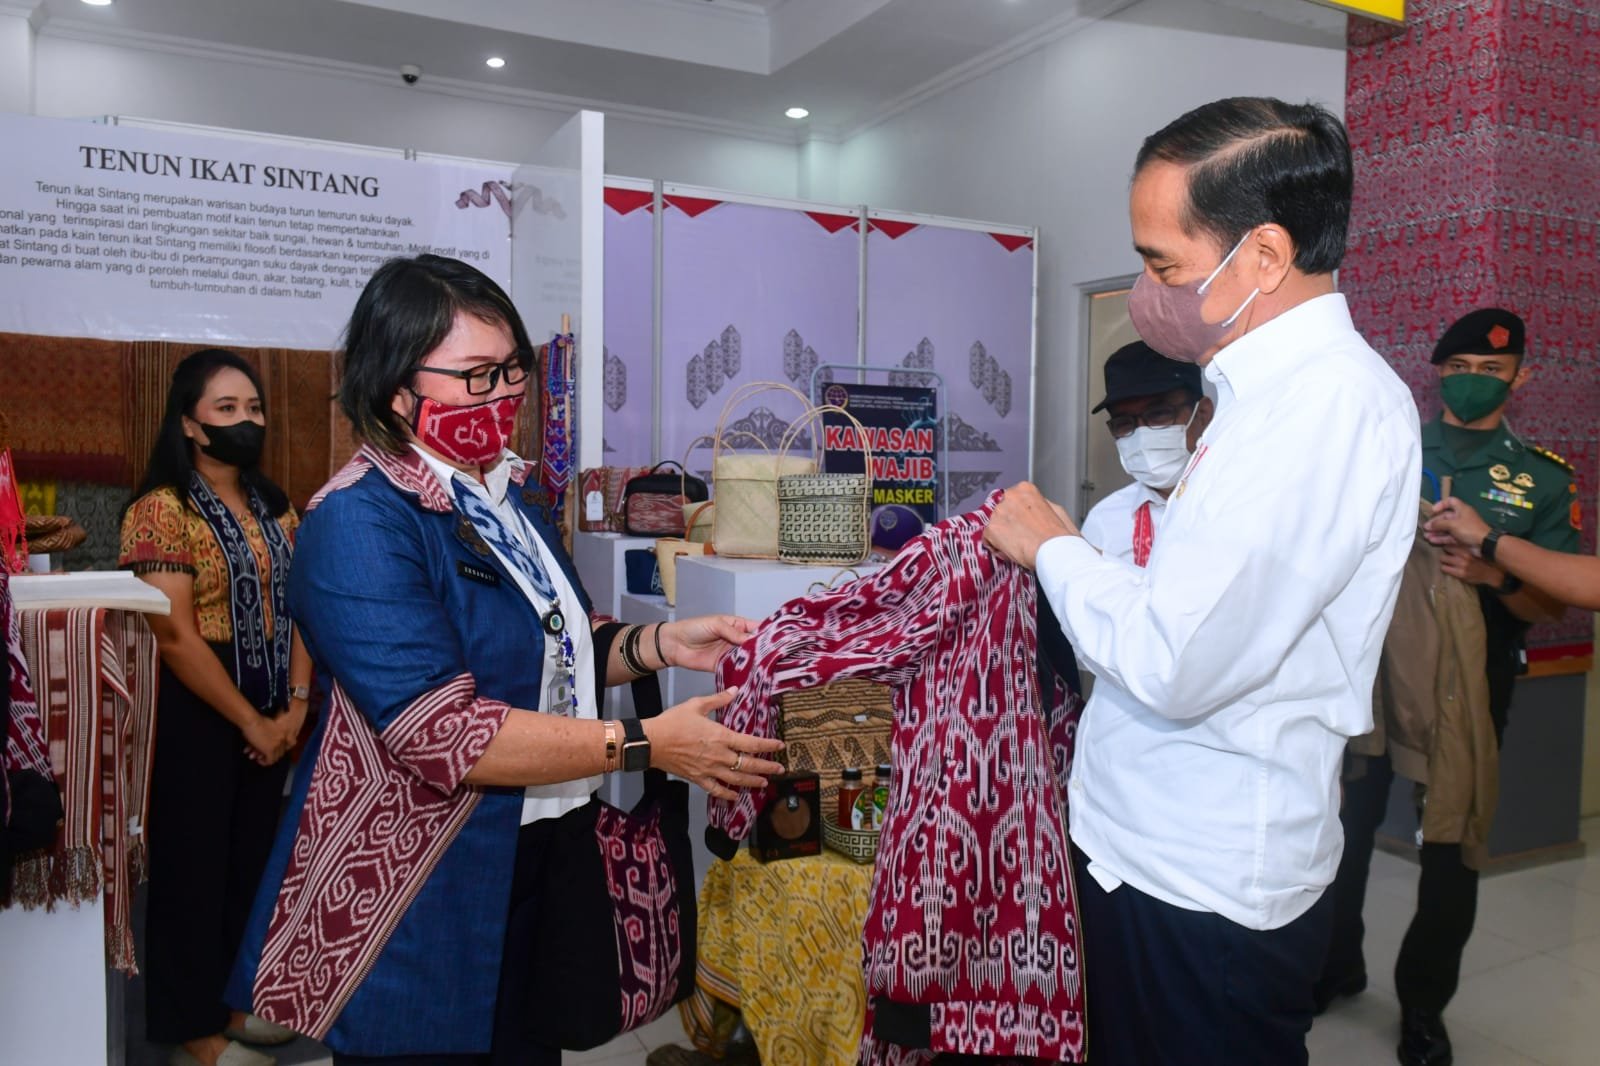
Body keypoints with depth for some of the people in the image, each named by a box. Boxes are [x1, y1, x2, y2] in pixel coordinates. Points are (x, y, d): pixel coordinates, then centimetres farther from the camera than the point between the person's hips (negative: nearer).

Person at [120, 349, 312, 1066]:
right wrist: (249, 720, -15)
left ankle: (233, 999, 32)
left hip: (271, 714, 6)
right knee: (195, 865, 5)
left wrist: (295, 704, -6)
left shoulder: (275, 508, 8)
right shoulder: (162, 509, -12)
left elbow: (297, 608, 5)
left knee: (252, 859, 15)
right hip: (195, 713, -6)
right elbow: (175, 636, -18)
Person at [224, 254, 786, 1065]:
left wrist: (657, 645, -3)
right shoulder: (361, 524, -20)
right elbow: (441, 732, -27)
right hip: (418, 903, -7)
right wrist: (647, 746, -26)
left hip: (538, 867, 8)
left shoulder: (509, 493, 6)